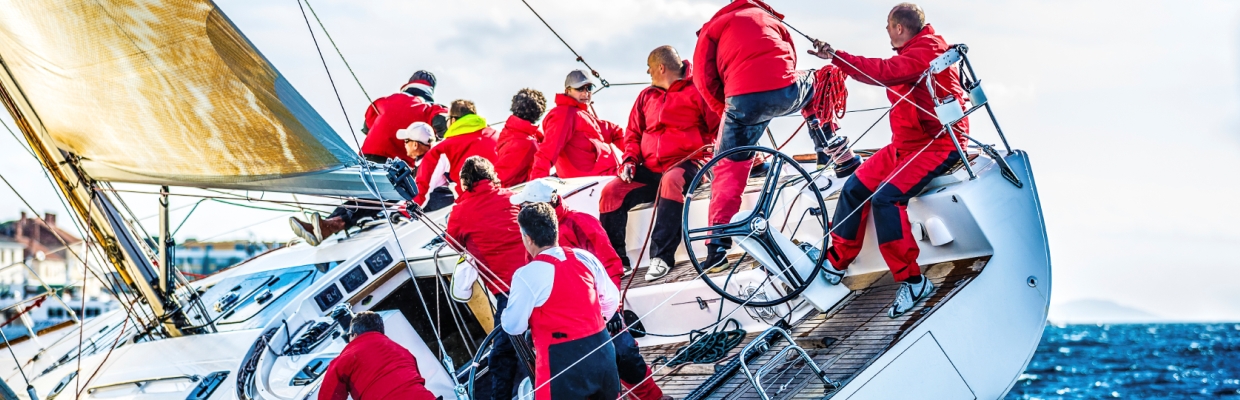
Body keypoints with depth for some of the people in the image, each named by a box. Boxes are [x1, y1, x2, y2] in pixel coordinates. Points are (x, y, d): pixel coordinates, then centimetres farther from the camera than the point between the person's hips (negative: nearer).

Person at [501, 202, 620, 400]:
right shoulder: (585, 257, 2)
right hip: (601, 350, 6)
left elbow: (514, 326, -8)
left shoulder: (528, 275, -15)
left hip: (562, 359, -6)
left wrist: (506, 316, 14)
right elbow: (611, 299, 13)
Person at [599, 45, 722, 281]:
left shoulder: (696, 91, 2)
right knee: (611, 191, -18)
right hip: (650, 170, 6)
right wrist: (630, 160, 4)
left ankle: (662, 257, -41)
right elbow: (633, 133, 22)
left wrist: (706, 156, -16)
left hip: (686, 164, -6)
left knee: (672, 181, -40)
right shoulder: (646, 96, 20)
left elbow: (719, 126, -2)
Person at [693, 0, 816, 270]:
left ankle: (717, 246, 1)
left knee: (729, 166, 11)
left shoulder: (714, 26, 23)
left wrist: (725, 108, 24)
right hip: (787, 91, 2)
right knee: (814, 83, 36)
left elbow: (704, 77, 13)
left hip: (743, 100, -2)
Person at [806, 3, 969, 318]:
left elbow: (883, 72, -32)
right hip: (906, 143, 10)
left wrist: (835, 56, -33)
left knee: (885, 197, -27)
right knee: (854, 188, 2)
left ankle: (913, 281, -22)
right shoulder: (911, 52, 12)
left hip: (937, 144, -10)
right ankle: (836, 261, 16)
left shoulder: (927, 51, -20)